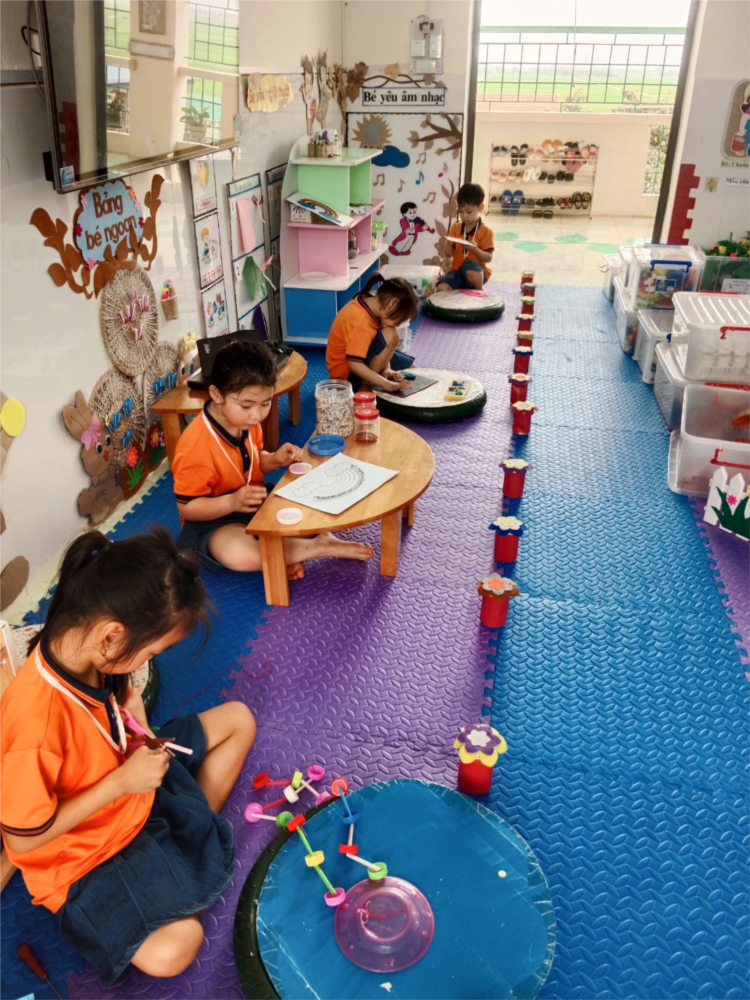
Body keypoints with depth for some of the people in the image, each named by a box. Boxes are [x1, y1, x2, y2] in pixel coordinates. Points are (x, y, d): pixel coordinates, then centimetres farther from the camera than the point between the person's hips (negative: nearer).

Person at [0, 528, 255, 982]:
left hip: (130, 785, 7)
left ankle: (195, 836, 8)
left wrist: (131, 706, -12)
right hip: (85, 857, -7)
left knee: (237, 719, 6)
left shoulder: (83, 651, -16)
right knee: (171, 950, -23)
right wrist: (121, 782, -26)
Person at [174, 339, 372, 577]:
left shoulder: (246, 423, -3)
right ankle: (319, 546, -21)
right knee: (242, 555, -38)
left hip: (255, 504, 8)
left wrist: (275, 460, -8)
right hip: (212, 520, -7)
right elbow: (186, 507, -22)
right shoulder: (195, 446, -29)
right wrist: (232, 502, -37)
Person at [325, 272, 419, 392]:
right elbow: (354, 364, -36)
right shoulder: (361, 322, -33)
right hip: (346, 370, -10)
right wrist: (385, 383, -39)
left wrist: (386, 368, -11)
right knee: (390, 336, -27)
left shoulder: (369, 301, -7)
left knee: (408, 365, 14)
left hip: (361, 356, 10)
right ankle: (365, 383, -15)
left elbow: (380, 345, 1)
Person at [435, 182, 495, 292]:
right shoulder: (455, 227, 8)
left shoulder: (486, 231, -4)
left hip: (476, 271, -2)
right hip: (457, 270, 2)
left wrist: (476, 250, -25)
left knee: (470, 267, -40)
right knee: (441, 288, -28)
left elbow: (488, 258, -7)